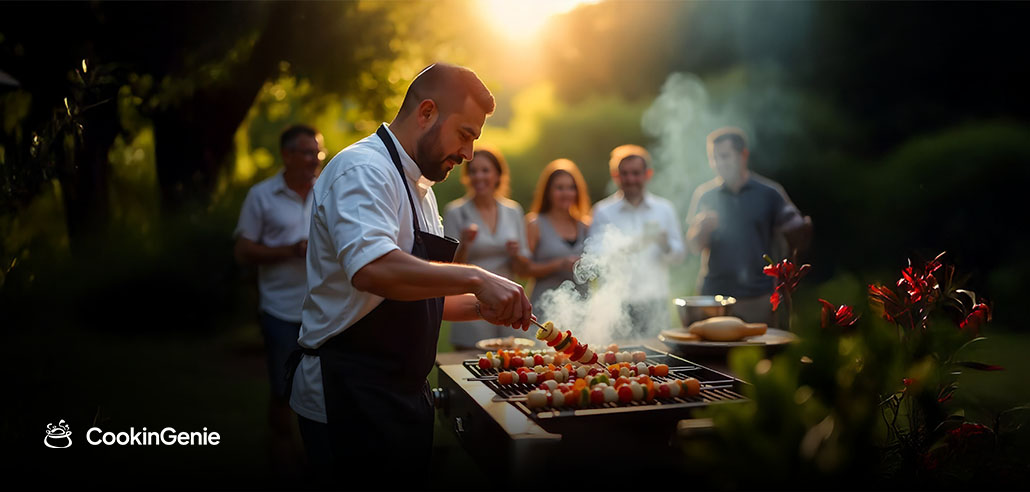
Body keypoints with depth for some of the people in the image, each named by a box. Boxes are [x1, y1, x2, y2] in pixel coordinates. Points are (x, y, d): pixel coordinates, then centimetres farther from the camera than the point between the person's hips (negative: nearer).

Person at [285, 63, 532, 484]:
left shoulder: (418, 188, 17)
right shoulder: (362, 169, -16)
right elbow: (372, 269, -35)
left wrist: (481, 306, 8)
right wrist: (474, 279, -32)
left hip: (401, 395, 10)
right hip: (350, 399, -10)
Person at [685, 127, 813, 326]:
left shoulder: (770, 193, 3)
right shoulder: (704, 195, 5)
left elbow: (795, 238, 4)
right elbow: (694, 247, 2)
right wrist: (702, 229, -19)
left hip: (759, 296, 0)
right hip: (715, 294, 0)